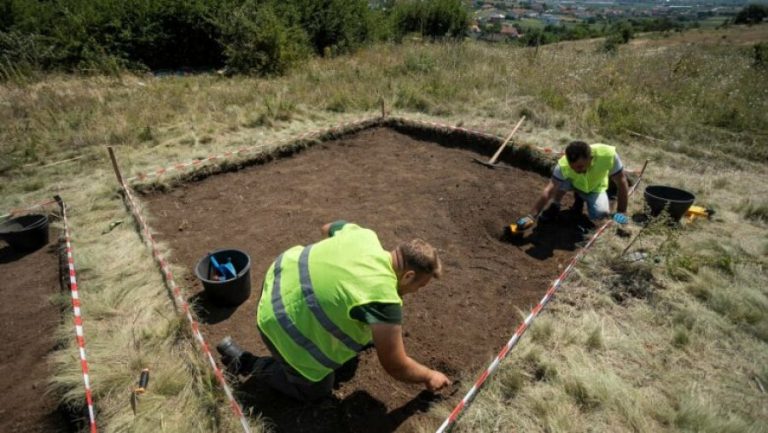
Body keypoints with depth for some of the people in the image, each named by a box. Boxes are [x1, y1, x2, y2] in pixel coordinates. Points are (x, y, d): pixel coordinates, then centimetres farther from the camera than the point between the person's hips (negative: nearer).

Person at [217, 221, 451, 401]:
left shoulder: (364, 235, -6)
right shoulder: (384, 300, -26)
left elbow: (327, 228, 16)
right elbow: (396, 367, -15)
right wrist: (429, 377, 3)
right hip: (283, 325, -8)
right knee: (316, 391, 15)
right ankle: (245, 362, 16)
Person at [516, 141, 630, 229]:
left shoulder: (608, 155, -38)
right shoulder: (564, 164, -37)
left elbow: (622, 182, -27)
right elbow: (548, 191, -41)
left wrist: (621, 212, -26)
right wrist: (531, 216, -48)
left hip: (595, 189, 1)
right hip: (574, 184, -1)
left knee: (601, 214, -24)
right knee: (561, 182, -35)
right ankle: (555, 207, -7)